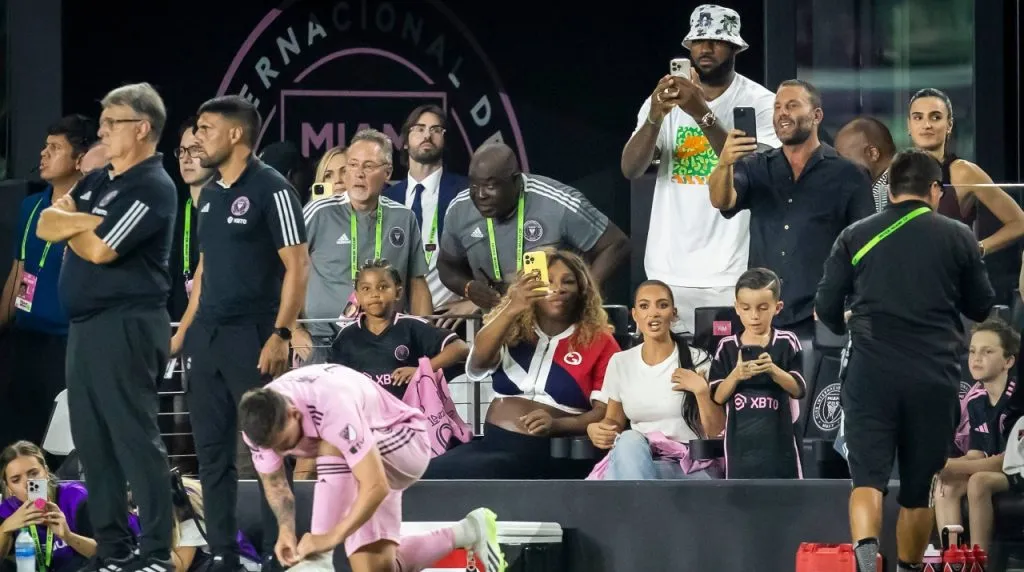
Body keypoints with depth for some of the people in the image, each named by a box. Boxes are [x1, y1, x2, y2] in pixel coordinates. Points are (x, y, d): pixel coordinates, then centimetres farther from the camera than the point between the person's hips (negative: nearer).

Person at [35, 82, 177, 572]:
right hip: (85, 324, 9)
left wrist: (70, 225, 3)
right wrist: (85, 220, -8)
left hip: (126, 325, -9)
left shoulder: (152, 187, -11)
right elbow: (46, 226, 9)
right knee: (91, 439, 10)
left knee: (133, 437, -9)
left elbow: (98, 248, -18)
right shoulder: (98, 181, 18)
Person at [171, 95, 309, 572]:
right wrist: (184, 330, 16)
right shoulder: (209, 195, 14)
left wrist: (281, 335, -18)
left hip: (252, 336, -8)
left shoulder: (270, 190, -8)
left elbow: (297, 266, -12)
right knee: (212, 452, 8)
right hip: (207, 336, 8)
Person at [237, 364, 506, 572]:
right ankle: (469, 532, 19)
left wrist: (332, 537, -45)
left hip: (405, 441, -7)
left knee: (333, 449, -38)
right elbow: (274, 482, -3)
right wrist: (286, 530, -20)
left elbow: (376, 487, -43)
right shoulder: (263, 424, -20)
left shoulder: (333, 407, -41)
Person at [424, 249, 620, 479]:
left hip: (547, 451, -4)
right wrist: (511, 310, -18)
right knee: (426, 474, -25)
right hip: (490, 442, 4)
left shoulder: (598, 341, 7)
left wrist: (555, 424, -20)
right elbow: (477, 363, -4)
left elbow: (606, 412, -1)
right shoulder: (511, 331, 16)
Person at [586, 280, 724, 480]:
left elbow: (717, 433, -1)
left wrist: (701, 391, -17)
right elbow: (614, 420, 21)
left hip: (690, 469, -3)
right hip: (634, 461, 3)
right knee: (629, 440, -34)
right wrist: (596, 430, -3)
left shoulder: (697, 361, 0)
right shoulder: (620, 362, 10)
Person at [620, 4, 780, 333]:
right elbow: (630, 169, -4)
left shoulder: (760, 103, -1)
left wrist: (703, 114, -25)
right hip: (668, 272, 3)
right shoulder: (664, 100, 8)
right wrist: (655, 117, -22)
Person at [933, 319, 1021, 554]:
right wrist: (947, 466, -21)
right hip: (995, 471, 7)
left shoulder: (1018, 398, -18)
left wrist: (956, 467, -25)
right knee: (946, 486, -17)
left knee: (979, 481, -32)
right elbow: (976, 456, 2)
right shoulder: (976, 401, 4)